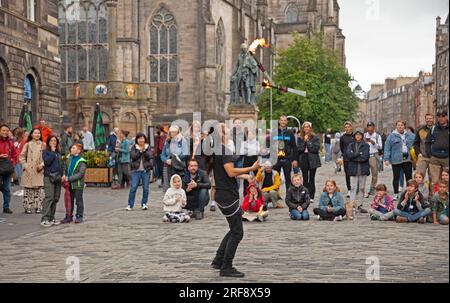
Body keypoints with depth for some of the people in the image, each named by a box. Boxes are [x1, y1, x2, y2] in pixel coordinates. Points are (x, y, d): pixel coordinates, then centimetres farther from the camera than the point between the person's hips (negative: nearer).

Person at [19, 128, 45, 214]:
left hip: (39, 171, 0)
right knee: (28, 189, 0)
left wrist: (42, 164, -8)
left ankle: (38, 207, 8)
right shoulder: (27, 145, 5)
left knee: (38, 189, -1)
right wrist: (25, 165, -5)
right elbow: (21, 157, 6)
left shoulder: (43, 145, 6)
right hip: (28, 171, 0)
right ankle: (28, 207, 8)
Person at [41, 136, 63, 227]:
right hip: (49, 177, -6)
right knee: (49, 197, -13)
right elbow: (47, 161, -17)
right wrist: (52, 151, -10)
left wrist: (62, 174, 10)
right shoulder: (46, 152, 0)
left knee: (56, 198, 7)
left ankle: (51, 218, 14)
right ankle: (44, 219, -13)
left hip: (58, 178, 6)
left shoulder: (58, 152, 17)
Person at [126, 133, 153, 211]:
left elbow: (150, 157, -5)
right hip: (136, 170, -1)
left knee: (146, 188, 2)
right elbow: (133, 157, -7)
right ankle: (130, 205, 0)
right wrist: (140, 151, -13)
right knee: (133, 188, -6)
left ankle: (144, 204, 15)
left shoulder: (148, 147, 9)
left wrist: (144, 150, -14)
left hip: (146, 170, 1)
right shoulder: (134, 147, 7)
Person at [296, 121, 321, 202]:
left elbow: (316, 148, -11)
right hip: (303, 160, 2)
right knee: (305, 179, 6)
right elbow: (298, 149, -1)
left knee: (311, 179, 1)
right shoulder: (300, 138, 8)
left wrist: (308, 141, -11)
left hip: (312, 160, -2)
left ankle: (311, 197, 5)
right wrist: (304, 141, -11)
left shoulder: (315, 138, 0)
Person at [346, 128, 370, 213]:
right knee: (353, 188, -5)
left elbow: (365, 157, -10)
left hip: (363, 169, 0)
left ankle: (361, 205, 14)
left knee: (362, 188, 6)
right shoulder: (351, 145, 9)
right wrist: (359, 153, -10)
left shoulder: (366, 145, 3)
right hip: (353, 170, 0)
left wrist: (354, 157, -8)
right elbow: (348, 155, -7)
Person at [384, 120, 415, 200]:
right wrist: (386, 159, -11)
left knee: (409, 177, 5)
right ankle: (396, 194, 12)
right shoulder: (392, 136, -1)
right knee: (396, 177, 4)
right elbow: (387, 148, -4)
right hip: (396, 160, -2)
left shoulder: (410, 135, 8)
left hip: (407, 159, 3)